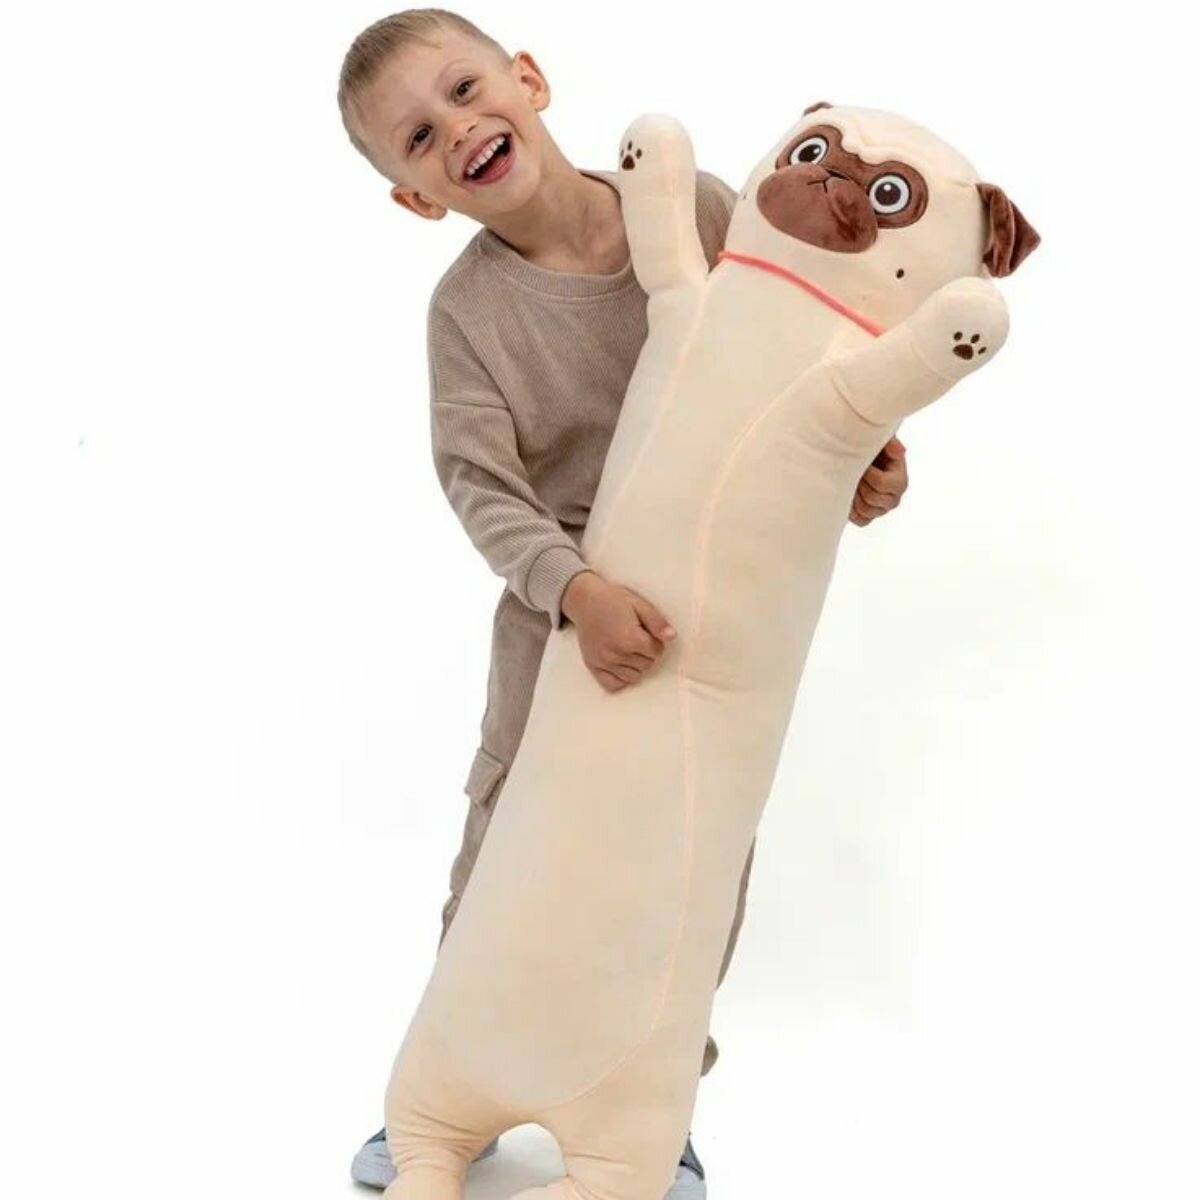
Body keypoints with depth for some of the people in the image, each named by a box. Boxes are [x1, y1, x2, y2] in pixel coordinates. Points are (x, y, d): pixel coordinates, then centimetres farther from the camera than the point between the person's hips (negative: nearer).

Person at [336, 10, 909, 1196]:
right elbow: (478, 481, -21)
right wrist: (572, 587, -38)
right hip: (560, 608, -1)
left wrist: (860, 454, -16)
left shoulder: (697, 206, -11)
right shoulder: (468, 304, -13)